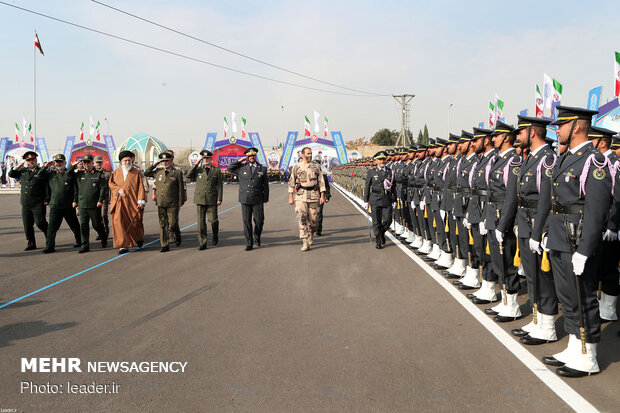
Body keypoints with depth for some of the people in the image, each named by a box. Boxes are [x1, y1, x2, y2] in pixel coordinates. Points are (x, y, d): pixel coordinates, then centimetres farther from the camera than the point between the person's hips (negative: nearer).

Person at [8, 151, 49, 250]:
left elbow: (47, 187, -4)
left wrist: (47, 199, -10)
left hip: (38, 204, -5)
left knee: (40, 222, -9)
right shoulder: (23, 171, 14)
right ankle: (31, 244, 17)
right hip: (25, 204, 5)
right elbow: (11, 174, 19)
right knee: (27, 225, 6)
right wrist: (18, 166, 5)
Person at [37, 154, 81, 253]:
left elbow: (76, 189, -2)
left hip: (69, 206, -2)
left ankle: (79, 241, 30)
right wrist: (46, 166, 2)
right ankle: (50, 246, -1)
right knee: (52, 226, -5)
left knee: (74, 225, 12)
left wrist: (75, 200, -10)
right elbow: (39, 176, 9)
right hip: (54, 206, 2)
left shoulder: (70, 173, 1)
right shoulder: (50, 174, 12)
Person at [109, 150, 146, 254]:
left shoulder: (137, 173, 4)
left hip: (132, 202, -2)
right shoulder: (116, 172, 13)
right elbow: (110, 183, 11)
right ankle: (123, 245, -3)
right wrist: (119, 189, -9)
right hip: (119, 203, 2)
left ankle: (139, 238, 33)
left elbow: (141, 187, -1)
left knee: (135, 221, 2)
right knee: (119, 222, -7)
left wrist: (141, 201, -11)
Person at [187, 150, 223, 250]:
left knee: (213, 220, -3)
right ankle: (202, 243, 7)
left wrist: (219, 199, -4)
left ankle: (215, 235, 26)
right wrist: (196, 164, -6)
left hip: (212, 200, -1)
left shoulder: (216, 170, 7)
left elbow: (219, 185, 4)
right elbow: (188, 175, -7)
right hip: (200, 199, 1)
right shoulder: (198, 170, 10)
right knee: (201, 221, 1)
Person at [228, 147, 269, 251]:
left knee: (259, 220, -2)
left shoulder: (262, 169, 6)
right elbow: (230, 168, 13)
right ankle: (249, 243, 8)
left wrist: (265, 199, 4)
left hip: (258, 200, 0)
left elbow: (265, 185, 8)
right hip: (245, 200, 0)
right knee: (246, 222, 1)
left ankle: (257, 236, 27)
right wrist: (240, 161, 3)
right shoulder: (242, 167, 6)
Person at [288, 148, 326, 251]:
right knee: (302, 219, -12)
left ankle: (310, 236, 33)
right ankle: (305, 243, -13)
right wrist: (290, 197, 2)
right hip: (300, 196, -1)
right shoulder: (297, 167, 5)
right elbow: (291, 182, 7)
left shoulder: (316, 167, 8)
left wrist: (322, 196, 0)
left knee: (313, 219, 5)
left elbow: (321, 182, 8)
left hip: (314, 196, 2)